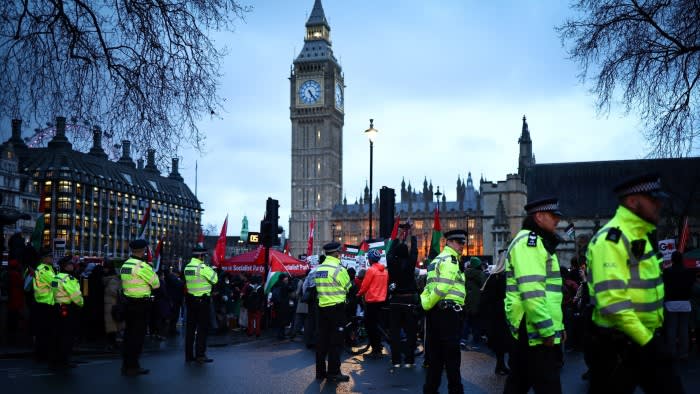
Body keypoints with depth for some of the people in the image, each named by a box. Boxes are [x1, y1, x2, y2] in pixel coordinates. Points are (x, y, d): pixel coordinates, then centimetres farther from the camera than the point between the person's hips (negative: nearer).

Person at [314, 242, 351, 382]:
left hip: (322, 307, 7)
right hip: (336, 308, -7)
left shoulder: (318, 269, 8)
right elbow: (348, 288, -4)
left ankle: (320, 372, 16)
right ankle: (333, 372, 1)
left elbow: (319, 288, 12)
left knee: (322, 340, 11)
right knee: (335, 341, -1)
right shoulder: (338, 269, -13)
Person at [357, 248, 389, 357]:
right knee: (375, 324, 17)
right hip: (381, 299, 7)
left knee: (370, 325, 0)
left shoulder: (371, 270, -13)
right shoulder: (384, 270, 7)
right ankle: (378, 347, 22)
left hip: (372, 300, -7)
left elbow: (364, 286, -10)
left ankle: (376, 349, -1)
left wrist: (359, 294, 7)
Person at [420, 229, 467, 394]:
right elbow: (442, 287, -20)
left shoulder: (438, 259, 21)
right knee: (452, 354, -2)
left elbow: (432, 285, 18)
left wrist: (427, 302, 10)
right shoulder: (450, 259, -11)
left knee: (435, 352, 12)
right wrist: (428, 305, -10)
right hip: (448, 311, -10)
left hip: (436, 311, 10)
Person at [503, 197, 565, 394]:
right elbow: (531, 291, -22)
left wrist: (557, 324, 21)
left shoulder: (537, 242, 22)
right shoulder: (529, 241, -12)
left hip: (529, 328, 11)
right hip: (535, 328, -11)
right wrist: (547, 329, -21)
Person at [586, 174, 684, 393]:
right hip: (617, 345, -9)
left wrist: (652, 337, 19)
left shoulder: (644, 235, 13)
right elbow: (612, 301, -26)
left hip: (647, 339, 9)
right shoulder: (611, 239, -19)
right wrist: (646, 341, -22)